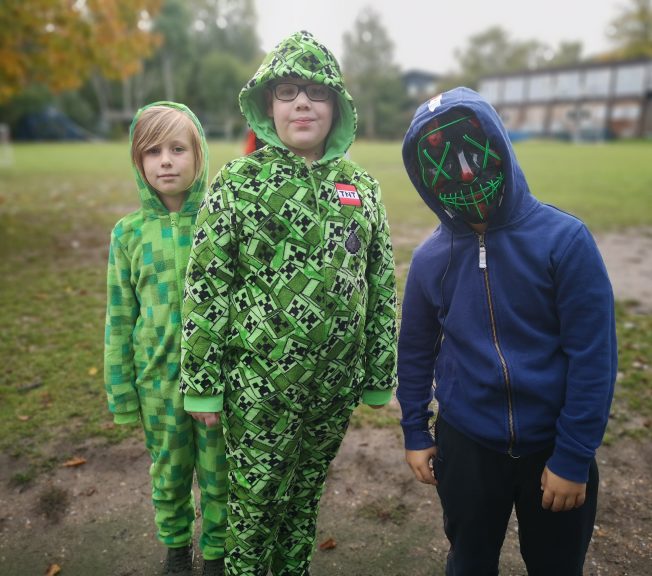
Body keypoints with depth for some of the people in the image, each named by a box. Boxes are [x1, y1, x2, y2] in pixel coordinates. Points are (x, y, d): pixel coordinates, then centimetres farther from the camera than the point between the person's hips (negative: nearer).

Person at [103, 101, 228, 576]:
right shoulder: (130, 232, -4)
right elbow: (120, 319, 2)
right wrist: (122, 394, 4)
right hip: (159, 379, 2)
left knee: (217, 475, 15)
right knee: (169, 473, 20)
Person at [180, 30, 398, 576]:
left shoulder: (361, 187, 4)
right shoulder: (239, 181, -7)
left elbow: (381, 286, 7)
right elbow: (205, 287, -8)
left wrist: (379, 375, 7)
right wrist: (202, 384, -8)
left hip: (335, 385, 4)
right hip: (260, 384, -3)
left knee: (305, 496, 21)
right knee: (254, 502, 12)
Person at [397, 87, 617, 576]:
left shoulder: (564, 238, -15)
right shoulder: (430, 259, -7)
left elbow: (594, 356, -13)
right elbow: (416, 352, 4)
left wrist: (574, 457, -11)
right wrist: (415, 432, 7)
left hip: (553, 449, -1)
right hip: (465, 446, 2)